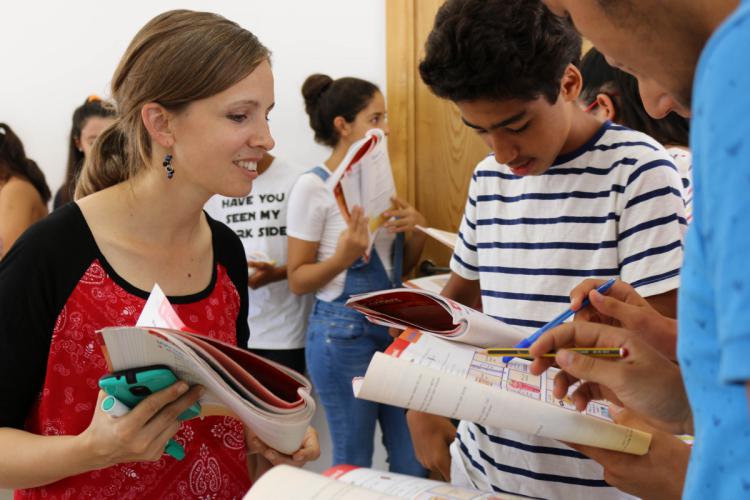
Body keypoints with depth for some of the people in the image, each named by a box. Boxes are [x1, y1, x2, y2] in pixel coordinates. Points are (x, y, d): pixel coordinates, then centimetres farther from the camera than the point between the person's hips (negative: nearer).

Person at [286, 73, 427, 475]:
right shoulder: (313, 186, -12)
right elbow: (297, 279, -10)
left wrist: (418, 229, -5)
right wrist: (343, 258, -26)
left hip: (394, 327, 6)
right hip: (344, 334, -6)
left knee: (414, 457, 10)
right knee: (353, 464, 6)